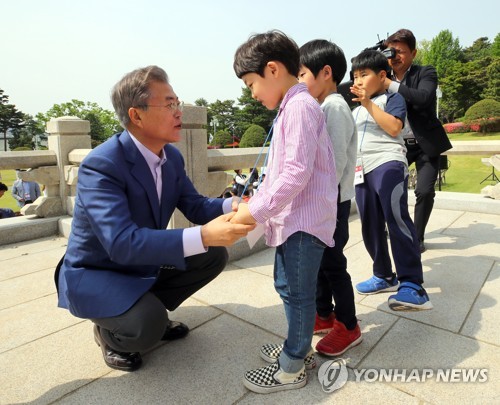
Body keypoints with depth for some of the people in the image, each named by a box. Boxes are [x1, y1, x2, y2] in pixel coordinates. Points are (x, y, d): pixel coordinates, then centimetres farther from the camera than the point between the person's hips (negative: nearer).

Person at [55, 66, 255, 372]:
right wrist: (203, 236, -47)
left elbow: (195, 207, -2)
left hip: (144, 263, 7)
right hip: (95, 273, -7)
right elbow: (121, 242, -39)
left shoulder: (172, 157, -6)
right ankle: (108, 332, 6)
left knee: (215, 255, -1)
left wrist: (235, 206, -23)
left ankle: (151, 310, 12)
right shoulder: (101, 165, -30)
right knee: (148, 324, -31)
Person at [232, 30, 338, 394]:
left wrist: (256, 211, -21)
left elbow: (297, 171, -25)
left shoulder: (299, 106, -16)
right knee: (287, 286, 20)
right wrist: (258, 200, 15)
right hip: (291, 218, 10)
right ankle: (299, 346, 39)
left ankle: (292, 368, 22)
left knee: (298, 292, 3)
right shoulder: (291, 107, 17)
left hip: (304, 220, -10)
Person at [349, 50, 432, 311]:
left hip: (388, 164, -8)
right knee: (370, 226, 8)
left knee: (396, 219, -22)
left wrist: (368, 103, -13)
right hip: (362, 171, 8)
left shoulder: (392, 98, 6)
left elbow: (394, 127, -13)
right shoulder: (356, 111, 25)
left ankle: (412, 285, -20)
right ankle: (384, 276, 21)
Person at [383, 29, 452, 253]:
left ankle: (417, 237, 13)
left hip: (425, 144, -2)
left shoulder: (426, 73, -7)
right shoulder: (384, 76, 3)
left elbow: (424, 97, -27)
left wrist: (391, 85, -29)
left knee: (425, 191, -8)